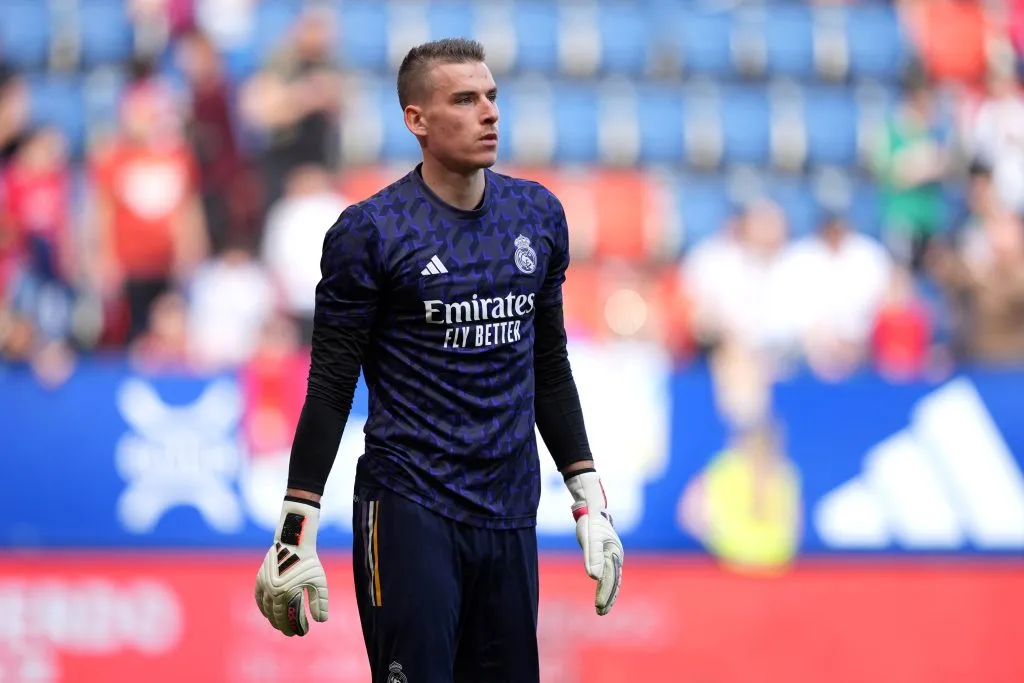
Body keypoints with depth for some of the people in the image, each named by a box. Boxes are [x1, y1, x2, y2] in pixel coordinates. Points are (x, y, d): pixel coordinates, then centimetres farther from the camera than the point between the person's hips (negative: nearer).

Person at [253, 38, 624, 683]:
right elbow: (330, 387, -4)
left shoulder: (538, 214, 9)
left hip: (511, 515, 5)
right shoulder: (370, 231, -6)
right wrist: (296, 530, -8)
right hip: (410, 510, -5)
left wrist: (590, 501, 14)